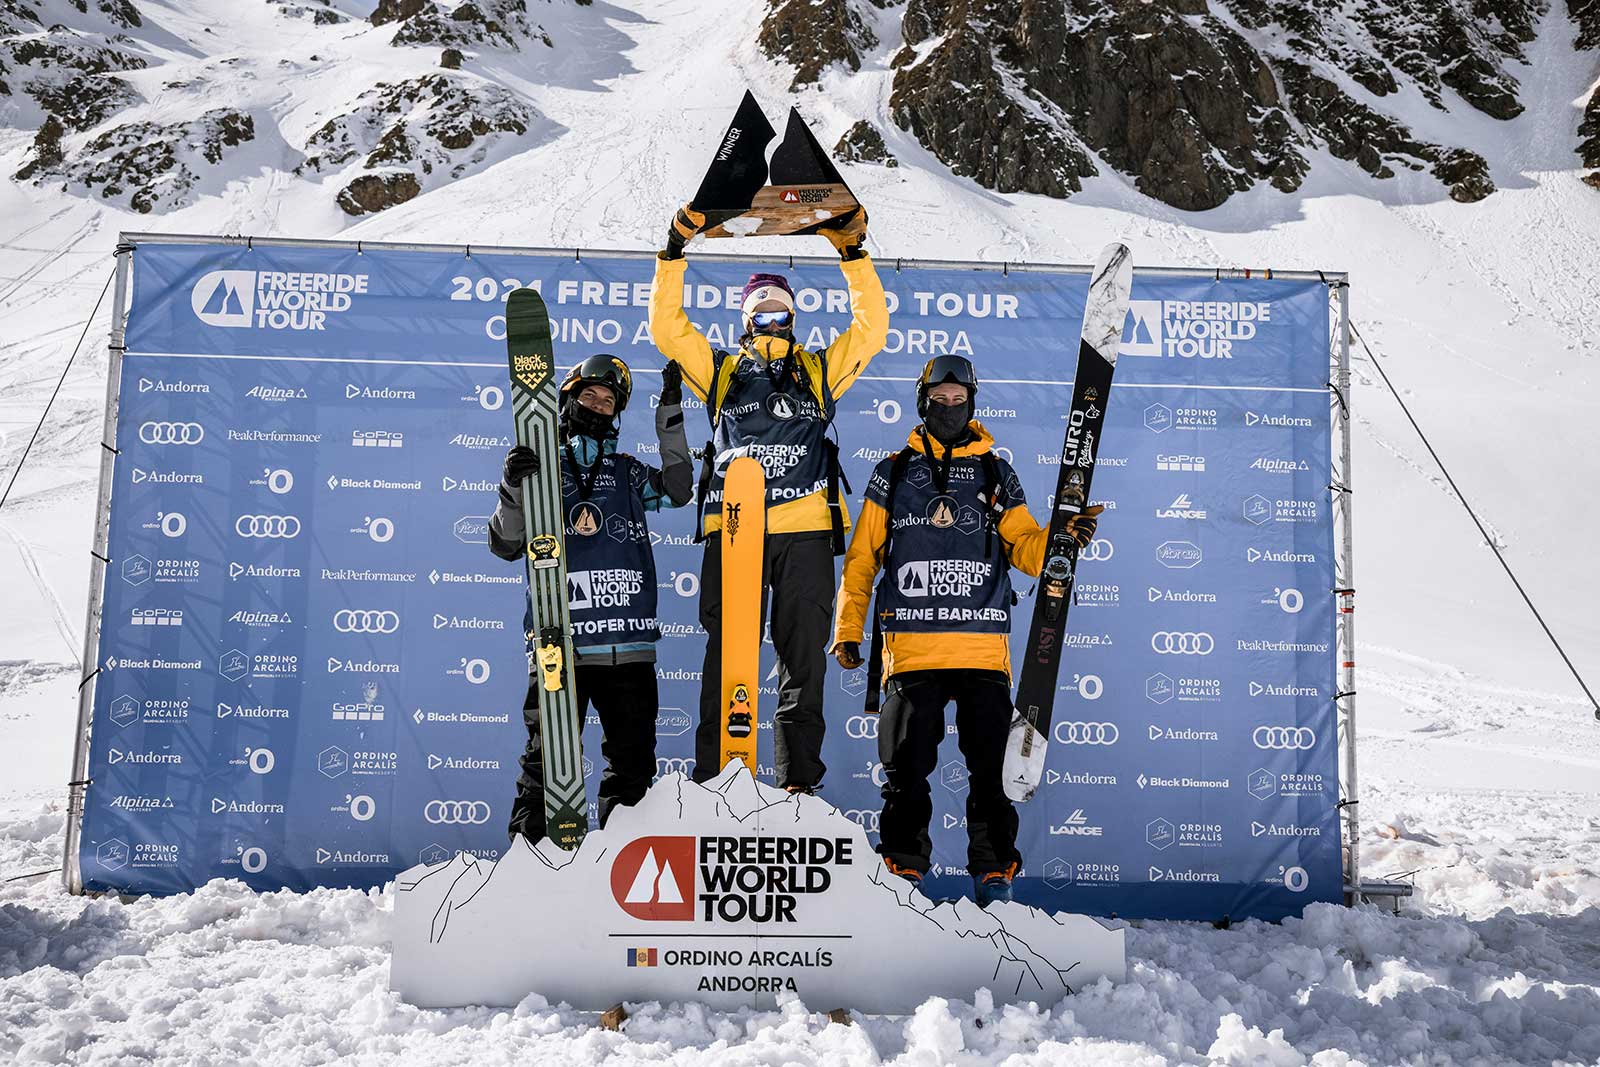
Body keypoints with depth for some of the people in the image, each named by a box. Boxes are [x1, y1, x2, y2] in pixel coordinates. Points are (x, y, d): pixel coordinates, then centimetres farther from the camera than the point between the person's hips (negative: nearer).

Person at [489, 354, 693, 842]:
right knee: (547, 760, -1)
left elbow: (677, 490, 3)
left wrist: (671, 415, 2)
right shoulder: (541, 466, 10)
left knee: (633, 765, 9)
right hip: (558, 643, -3)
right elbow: (506, 546, 3)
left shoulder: (626, 471, 18)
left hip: (629, 647, 3)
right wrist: (512, 489, -16)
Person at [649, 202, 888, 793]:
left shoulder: (820, 369, 21)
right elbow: (667, 327, 13)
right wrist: (675, 252, 5)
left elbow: (871, 327, 14)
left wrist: (854, 254, 6)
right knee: (726, 654, -1)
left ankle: (799, 779, 7)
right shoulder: (721, 370, 21)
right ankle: (713, 779, 3)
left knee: (803, 658, 1)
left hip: (806, 529, 1)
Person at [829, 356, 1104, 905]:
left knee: (991, 766, 2)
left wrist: (1063, 537, -12)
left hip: (983, 646, 1)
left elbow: (1024, 547, 8)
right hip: (911, 646, 0)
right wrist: (848, 629, 6)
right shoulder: (893, 473, 12)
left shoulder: (996, 474, 14)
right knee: (907, 767, 3)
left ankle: (994, 871, 15)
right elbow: (861, 558, 12)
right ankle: (902, 869, 16)